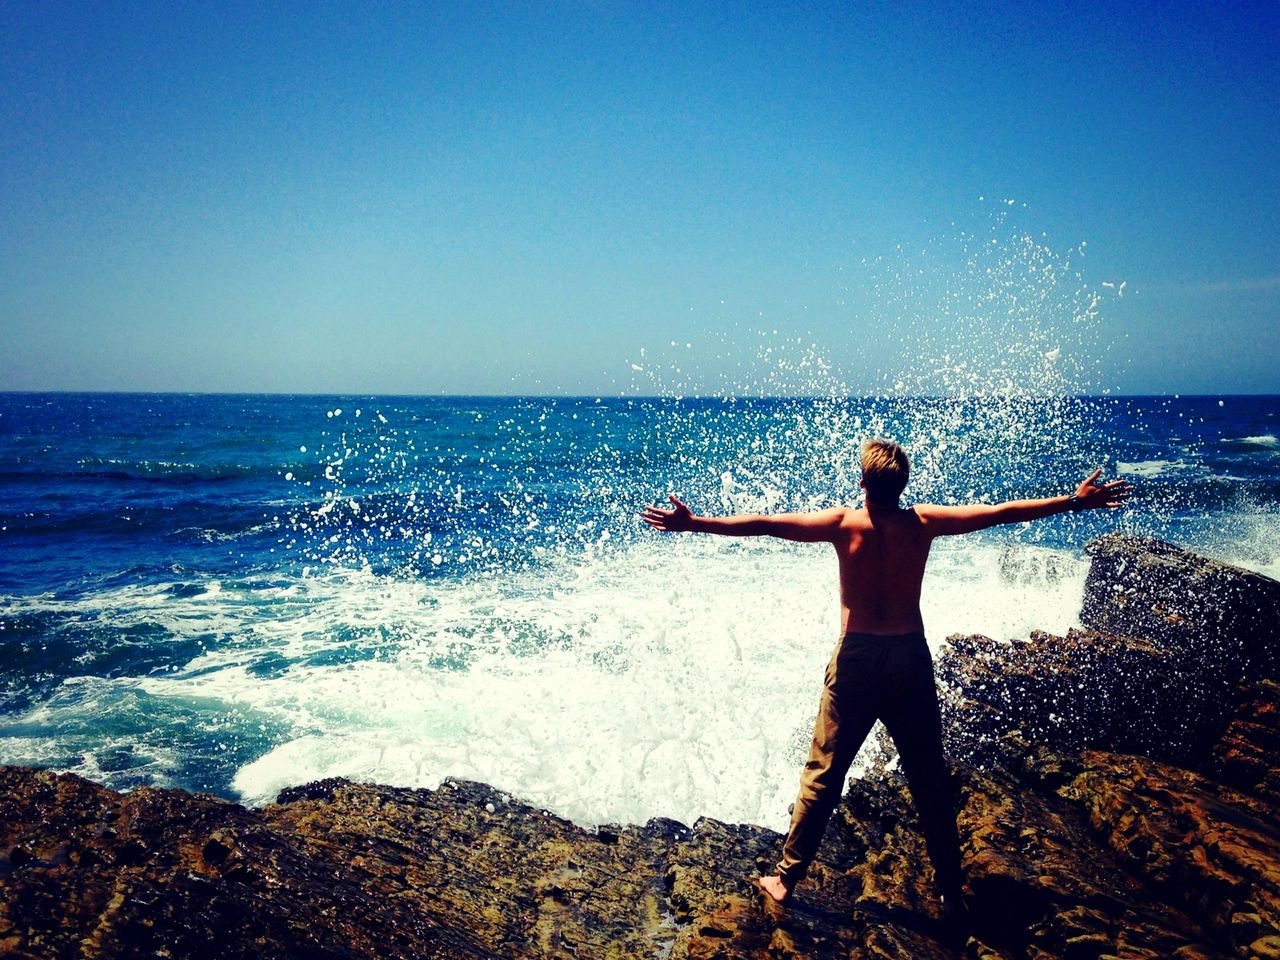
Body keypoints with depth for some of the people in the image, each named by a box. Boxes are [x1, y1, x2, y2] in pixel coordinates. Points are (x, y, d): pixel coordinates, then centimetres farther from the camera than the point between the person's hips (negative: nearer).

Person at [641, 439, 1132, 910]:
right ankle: (951, 888, 24)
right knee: (930, 778, 14)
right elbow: (1002, 512, 1)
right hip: (911, 659, 1)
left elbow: (764, 524, -14)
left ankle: (786, 877, 17)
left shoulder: (843, 524, -10)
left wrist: (693, 523, -10)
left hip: (855, 659, -1)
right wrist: (1077, 501, 10)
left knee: (822, 773, 10)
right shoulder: (923, 521, -5)